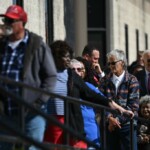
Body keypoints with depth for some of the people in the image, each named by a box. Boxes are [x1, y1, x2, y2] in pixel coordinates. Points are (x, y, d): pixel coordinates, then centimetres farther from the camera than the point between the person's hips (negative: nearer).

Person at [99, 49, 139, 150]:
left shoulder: (132, 80, 0)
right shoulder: (105, 80, 9)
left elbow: (134, 106, -6)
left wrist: (118, 119, -13)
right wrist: (110, 118, -15)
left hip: (126, 124, -3)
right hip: (109, 126, 3)